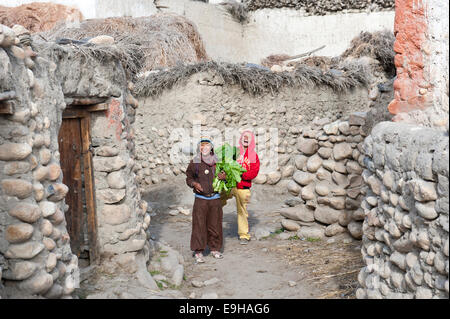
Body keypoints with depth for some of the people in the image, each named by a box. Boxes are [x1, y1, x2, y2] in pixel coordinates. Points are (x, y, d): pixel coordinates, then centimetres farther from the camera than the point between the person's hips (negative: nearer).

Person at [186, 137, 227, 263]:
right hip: (200, 199, -2)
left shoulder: (217, 162, 3)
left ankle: (215, 249, 23)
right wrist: (194, 184, -13)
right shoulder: (194, 163, -1)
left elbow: (225, 176, 13)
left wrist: (224, 177, -10)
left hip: (215, 199, 2)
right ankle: (198, 252, 5)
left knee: (215, 224, 8)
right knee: (199, 225, -3)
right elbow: (189, 178, 7)